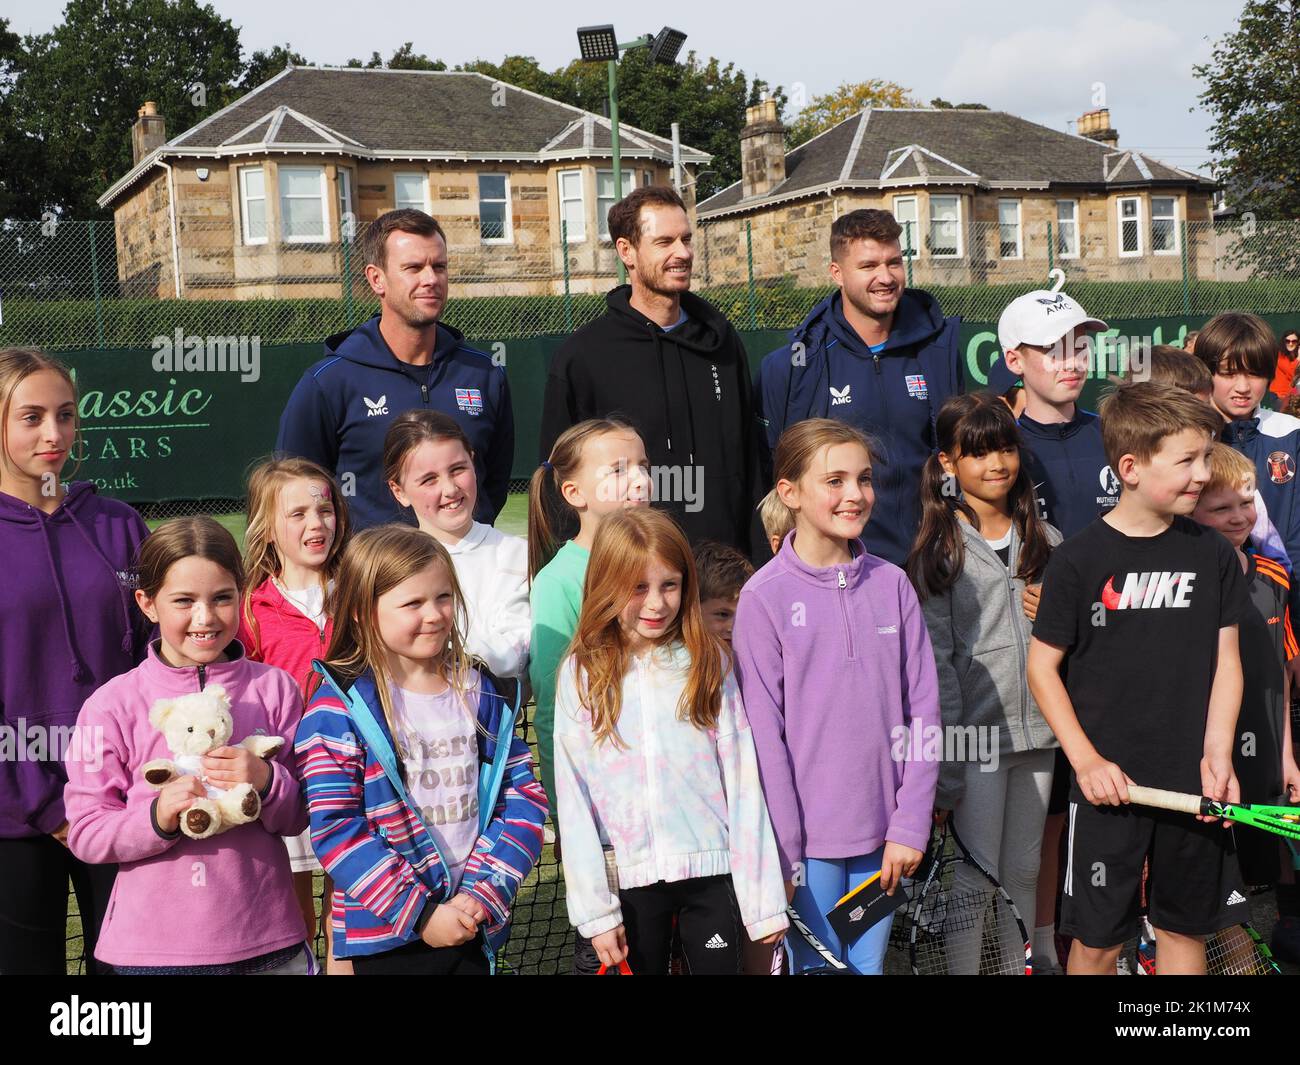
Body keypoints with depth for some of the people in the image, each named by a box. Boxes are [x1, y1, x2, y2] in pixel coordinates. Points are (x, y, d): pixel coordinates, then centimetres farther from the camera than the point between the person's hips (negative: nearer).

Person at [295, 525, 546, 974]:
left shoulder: (481, 694, 5)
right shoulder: (340, 706, -9)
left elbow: (523, 796, 2)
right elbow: (335, 828, -13)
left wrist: (484, 891, -10)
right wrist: (418, 912, -16)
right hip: (385, 939, -3)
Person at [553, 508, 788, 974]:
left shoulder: (710, 662, -1)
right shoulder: (581, 675, -2)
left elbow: (743, 781, -2)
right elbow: (573, 798, -2)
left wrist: (764, 898, -4)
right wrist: (594, 910, -5)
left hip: (712, 871, 0)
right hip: (629, 878, 0)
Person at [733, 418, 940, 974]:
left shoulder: (892, 583, 3)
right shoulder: (765, 596, -8)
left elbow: (922, 709, 4)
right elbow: (764, 732, -8)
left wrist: (910, 825, -2)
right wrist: (783, 852, -10)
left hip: (882, 834, 4)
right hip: (809, 835, -3)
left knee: (869, 964, 14)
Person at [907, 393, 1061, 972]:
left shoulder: (1045, 542, 11)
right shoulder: (939, 549, -4)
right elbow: (935, 658, -9)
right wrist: (943, 767, -13)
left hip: (1037, 730, 5)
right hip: (976, 733, -5)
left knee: (1024, 873, 13)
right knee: (975, 878, 0)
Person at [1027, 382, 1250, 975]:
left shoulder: (1212, 553, 1)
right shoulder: (1080, 560, -8)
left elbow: (1226, 660, 6)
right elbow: (1042, 666, -3)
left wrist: (1217, 754, -6)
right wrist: (1085, 759, -10)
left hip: (1192, 785, 3)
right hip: (1109, 785, -3)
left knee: (1186, 927, 14)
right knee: (1097, 941, 6)